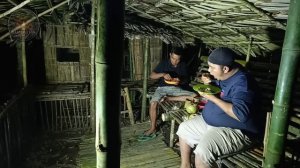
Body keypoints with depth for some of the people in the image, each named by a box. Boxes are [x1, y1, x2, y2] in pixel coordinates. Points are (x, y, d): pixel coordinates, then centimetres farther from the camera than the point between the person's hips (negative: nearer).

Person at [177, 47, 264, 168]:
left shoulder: (242, 82, -26)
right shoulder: (223, 76, 1)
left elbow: (241, 114, -36)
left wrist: (212, 97, -29)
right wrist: (209, 84, -4)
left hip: (235, 130, -9)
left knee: (203, 149, -29)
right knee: (183, 129, 11)